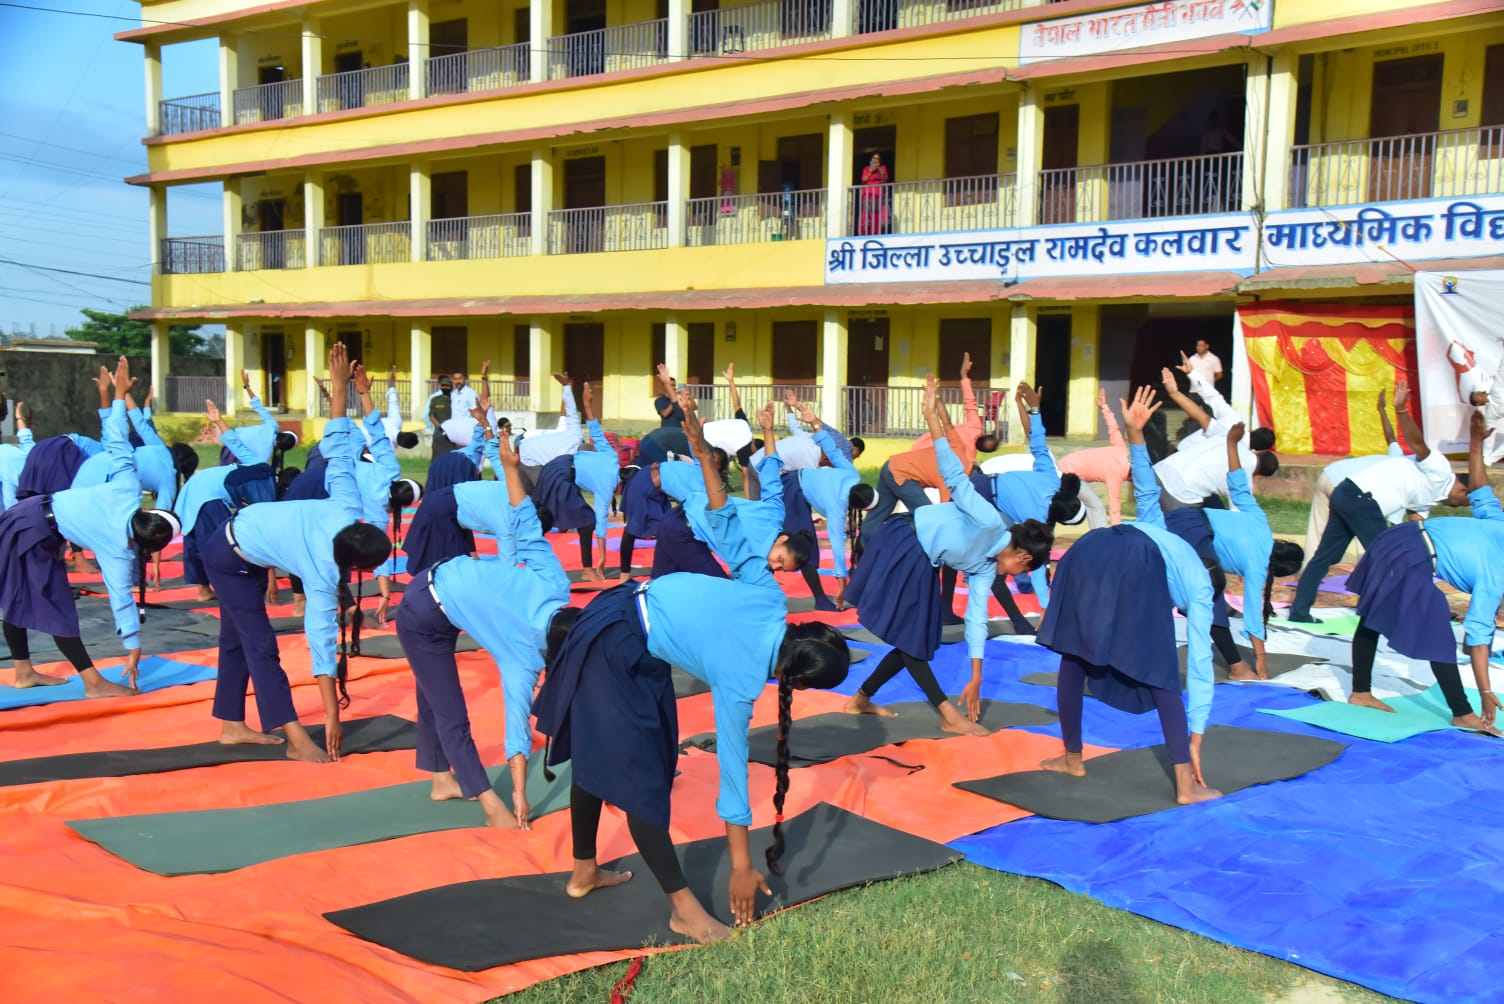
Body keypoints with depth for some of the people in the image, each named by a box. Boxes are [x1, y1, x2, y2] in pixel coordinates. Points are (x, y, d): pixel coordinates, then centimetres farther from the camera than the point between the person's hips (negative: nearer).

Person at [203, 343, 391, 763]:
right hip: (231, 560, -8)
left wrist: (339, 386, -14)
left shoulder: (346, 511, -24)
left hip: (242, 530, 8)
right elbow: (323, 644, -36)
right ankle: (298, 741, -13)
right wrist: (332, 717, -35)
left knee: (237, 638, 14)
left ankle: (232, 726, 24)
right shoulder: (323, 577, -35)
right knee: (261, 646, -11)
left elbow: (339, 448, -22)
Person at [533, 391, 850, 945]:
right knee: (639, 774, -5)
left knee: (598, 755, 19)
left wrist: (704, 455, -12)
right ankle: (683, 907, 0)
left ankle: (584, 873, 33)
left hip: (627, 608, 9)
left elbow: (731, 532, -5)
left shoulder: (770, 599, -10)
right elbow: (733, 770, -19)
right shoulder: (740, 680, -23)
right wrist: (742, 867, -12)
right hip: (618, 652, -9)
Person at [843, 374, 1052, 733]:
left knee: (914, 642, 9)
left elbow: (977, 618, 6)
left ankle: (861, 700, 20)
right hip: (902, 545, -10)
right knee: (908, 639, -6)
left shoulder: (984, 566, 5)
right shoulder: (988, 521, -19)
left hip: (921, 563, 10)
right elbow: (956, 477, -22)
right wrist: (932, 416, -28)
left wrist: (976, 678, 6)